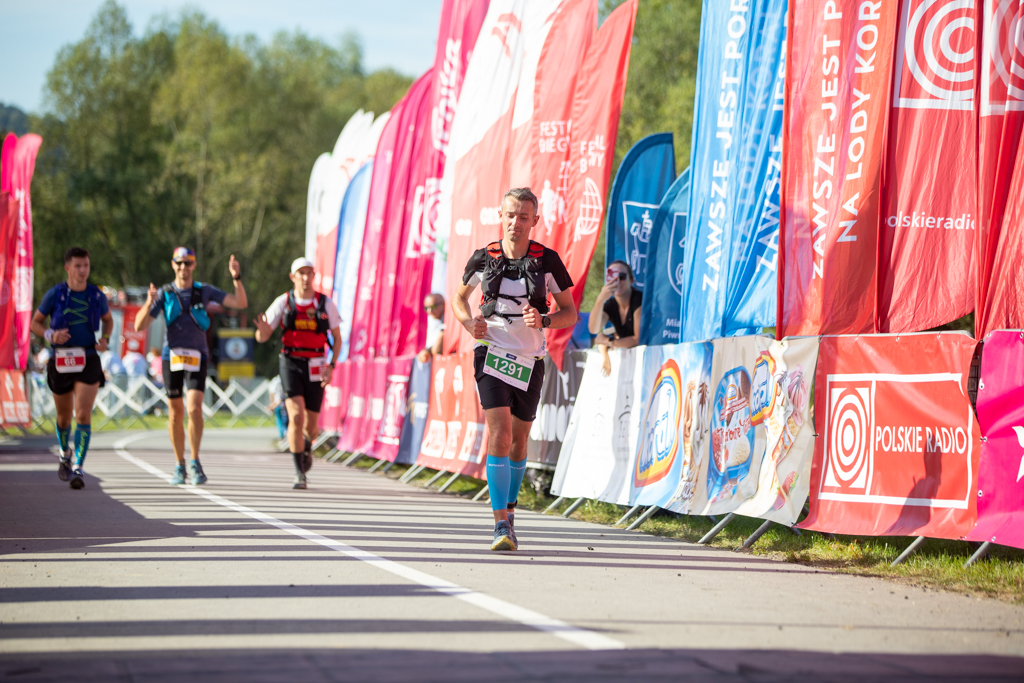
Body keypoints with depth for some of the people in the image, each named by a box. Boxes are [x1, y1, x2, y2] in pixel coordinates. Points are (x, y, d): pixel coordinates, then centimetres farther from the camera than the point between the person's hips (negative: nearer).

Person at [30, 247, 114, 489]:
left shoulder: (97, 296, 1)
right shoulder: (54, 294, -4)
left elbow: (108, 319, 21)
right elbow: (35, 322, 7)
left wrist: (105, 340, 2)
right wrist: (51, 335, -13)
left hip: (88, 362, 0)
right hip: (61, 361, 0)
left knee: (83, 415, -15)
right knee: (64, 417, 14)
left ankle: (78, 469, -16)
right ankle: (65, 454, 44)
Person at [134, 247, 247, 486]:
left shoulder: (205, 291, 3)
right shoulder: (163, 294, 2)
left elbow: (241, 303, -1)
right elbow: (140, 326, -5)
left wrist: (236, 277, -16)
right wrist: (149, 304, -23)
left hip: (197, 358, -1)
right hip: (172, 357, 1)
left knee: (194, 408, -18)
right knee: (175, 413, 6)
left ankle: (195, 463, -8)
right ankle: (180, 466, 19)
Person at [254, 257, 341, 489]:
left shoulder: (326, 304, -1)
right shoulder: (283, 302, -3)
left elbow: (337, 338, 8)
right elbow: (262, 338, -2)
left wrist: (331, 366, -6)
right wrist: (263, 330, -27)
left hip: (315, 368, 2)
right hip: (290, 364, -2)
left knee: (311, 424, 8)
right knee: (296, 416, -19)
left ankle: (306, 448, 46)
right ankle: (299, 473, -12)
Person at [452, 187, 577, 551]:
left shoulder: (547, 261, -3)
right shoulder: (484, 258, -2)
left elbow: (570, 313, 3)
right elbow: (460, 296, 16)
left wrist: (544, 320, -17)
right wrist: (469, 322, -4)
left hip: (530, 359, 2)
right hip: (492, 353, -2)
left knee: (519, 439, 12)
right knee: (499, 434, -17)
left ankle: (509, 508, 34)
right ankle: (502, 525, -20)